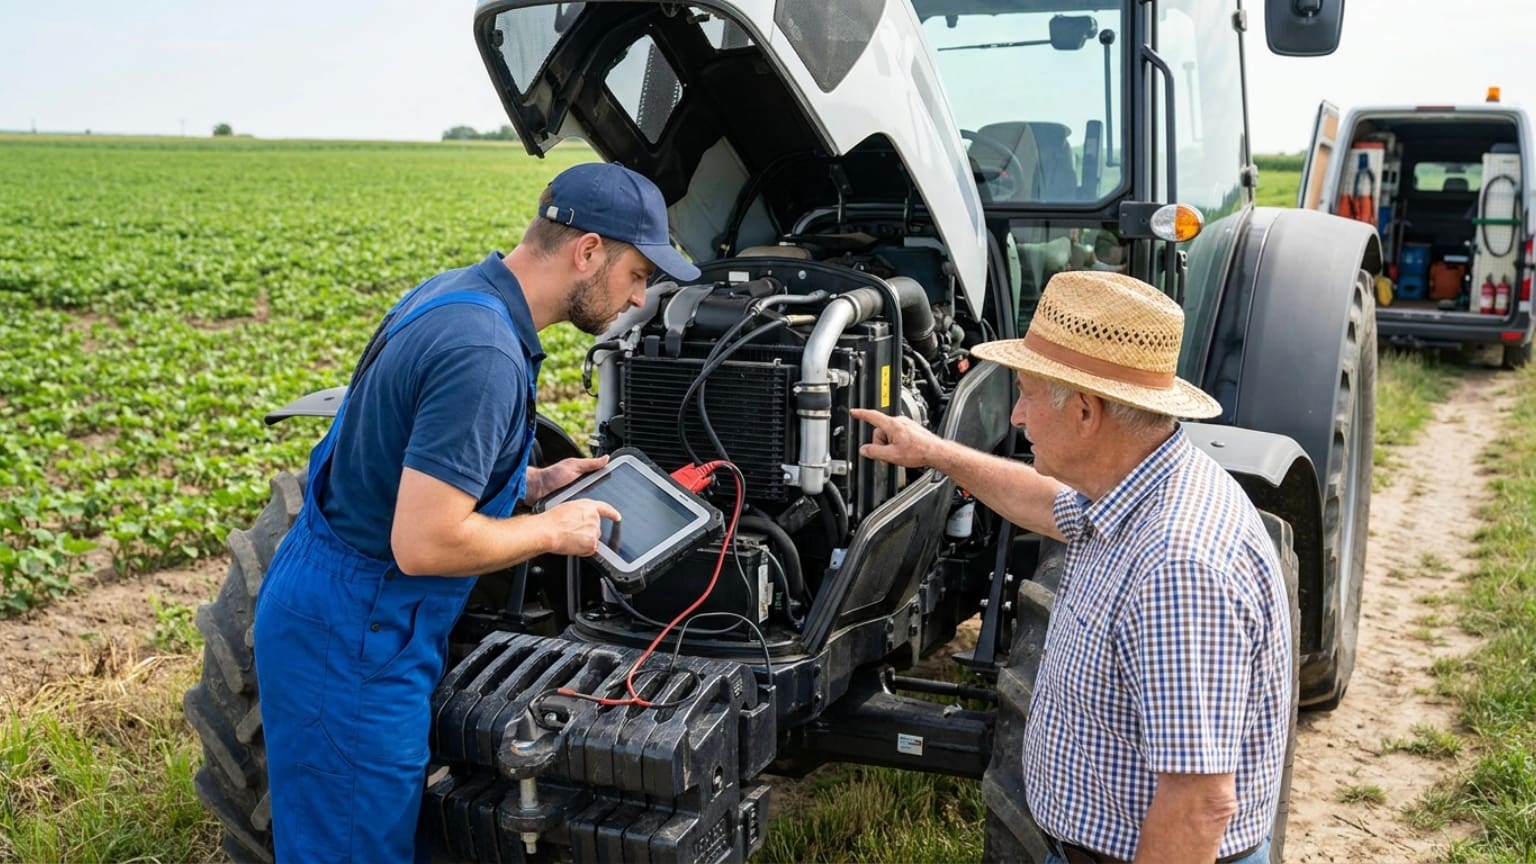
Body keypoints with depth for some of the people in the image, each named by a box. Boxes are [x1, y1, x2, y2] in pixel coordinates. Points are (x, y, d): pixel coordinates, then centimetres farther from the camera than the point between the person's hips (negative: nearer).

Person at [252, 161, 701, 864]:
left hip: (335, 609, 10)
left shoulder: (453, 294, 5)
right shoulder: (483, 352, -27)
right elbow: (424, 544, -29)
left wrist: (532, 482, 7)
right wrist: (552, 530, -14)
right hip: (349, 644, -10)